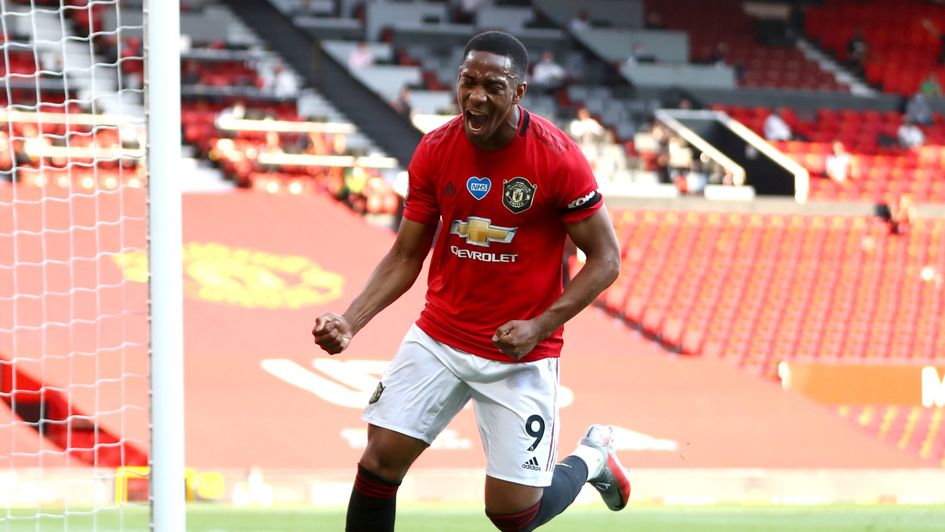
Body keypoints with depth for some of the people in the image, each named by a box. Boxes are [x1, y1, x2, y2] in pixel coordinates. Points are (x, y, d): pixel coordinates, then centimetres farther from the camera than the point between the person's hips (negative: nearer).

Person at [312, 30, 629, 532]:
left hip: (520, 350, -4)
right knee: (378, 462, -8)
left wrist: (539, 326, -19)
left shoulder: (558, 158, -17)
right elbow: (404, 258, 3)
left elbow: (605, 258, -9)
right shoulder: (434, 151, -5)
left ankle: (591, 457, 29)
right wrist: (349, 321, -12)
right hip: (439, 336, 4)